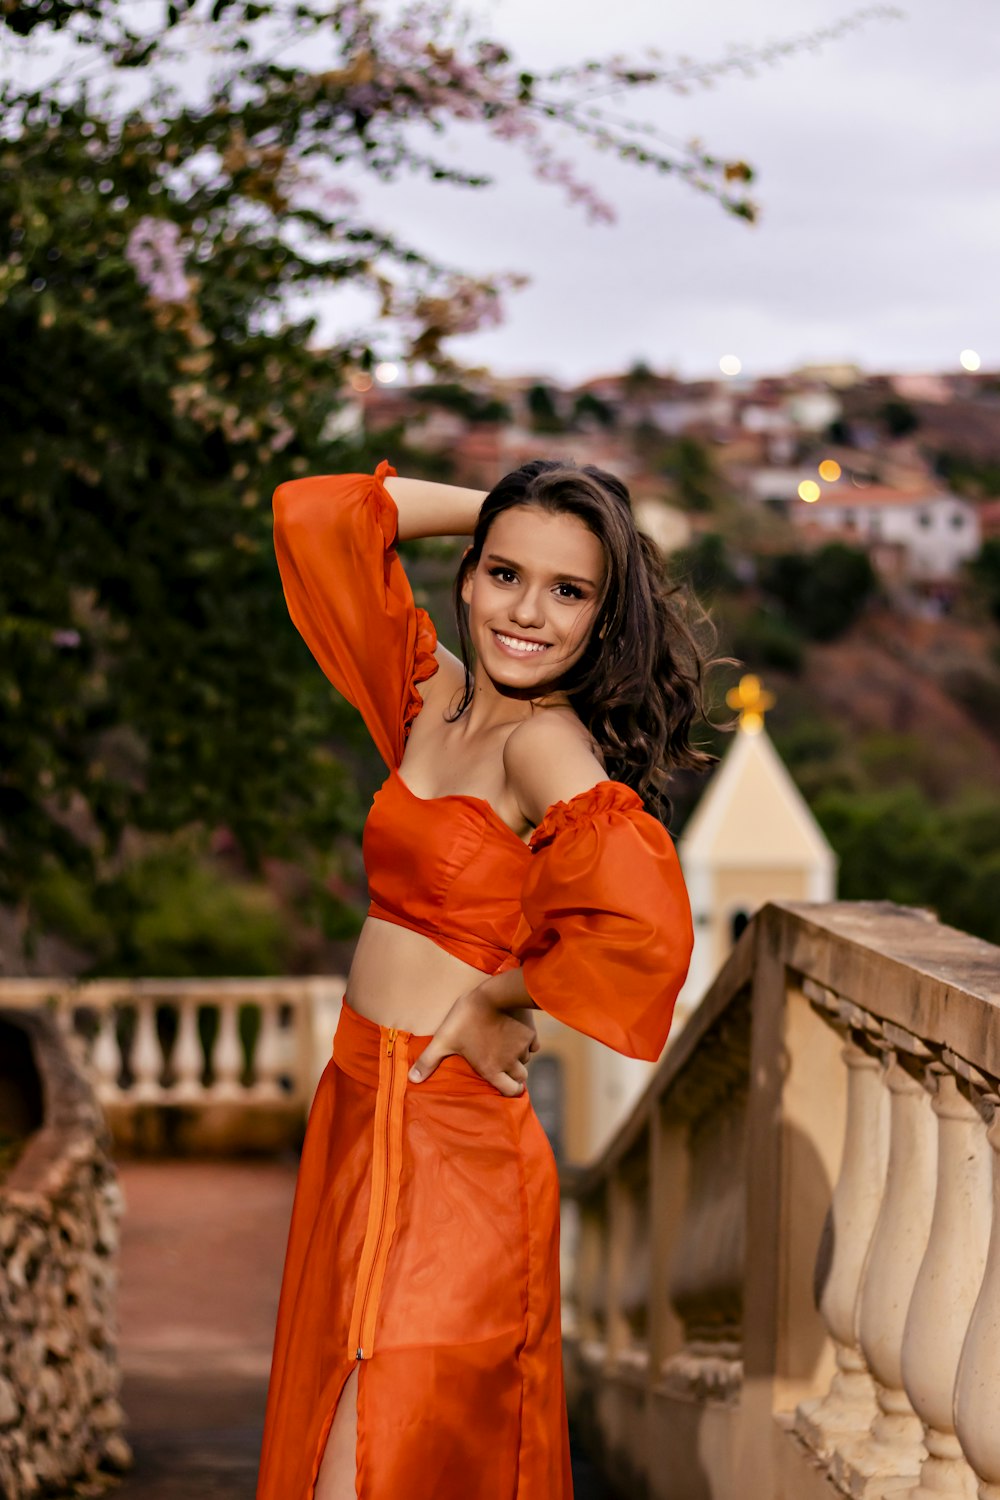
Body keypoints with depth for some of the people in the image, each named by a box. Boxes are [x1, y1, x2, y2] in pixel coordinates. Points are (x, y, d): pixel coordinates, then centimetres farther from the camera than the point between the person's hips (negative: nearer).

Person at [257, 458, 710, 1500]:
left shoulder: (546, 740, -16)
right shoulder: (436, 697, 6)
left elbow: (644, 928, -33)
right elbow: (312, 516, 13)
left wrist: (494, 1000, -17)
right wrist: (494, 511, 8)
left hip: (448, 1148, -8)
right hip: (358, 1112, 8)